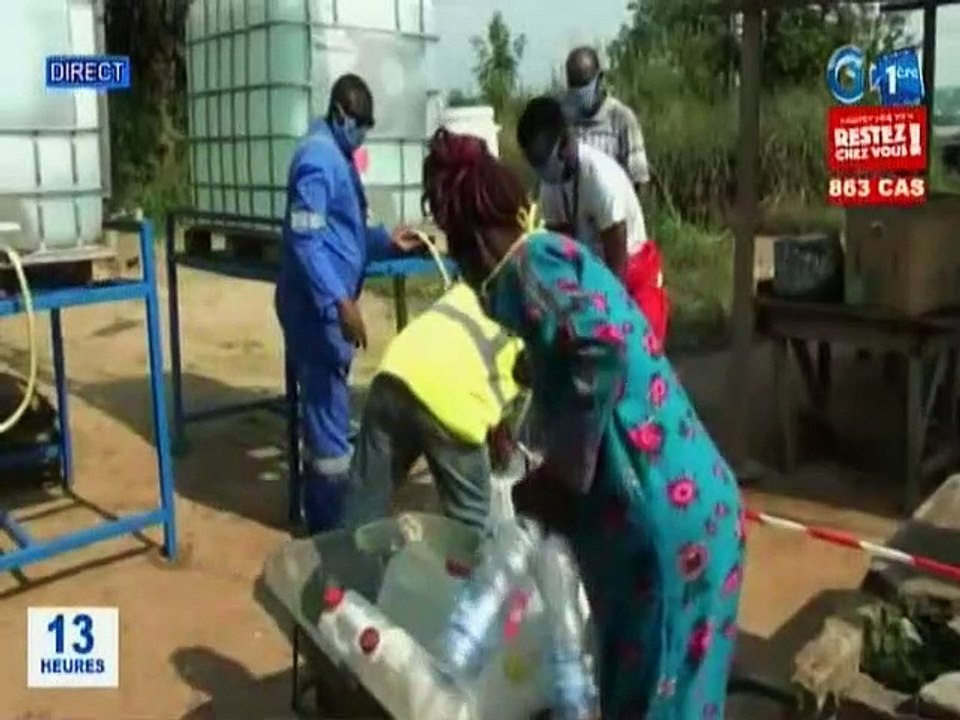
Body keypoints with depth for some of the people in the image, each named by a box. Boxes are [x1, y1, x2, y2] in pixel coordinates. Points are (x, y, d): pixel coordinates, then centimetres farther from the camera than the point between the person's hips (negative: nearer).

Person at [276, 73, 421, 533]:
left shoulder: (336, 155, 17)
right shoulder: (318, 158, -15)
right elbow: (306, 240, -24)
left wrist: (387, 241, 15)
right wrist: (341, 302, -29)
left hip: (327, 306, 10)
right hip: (318, 308, -10)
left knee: (323, 410, 16)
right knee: (328, 413, -3)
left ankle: (322, 518, 29)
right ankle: (332, 527, 7)